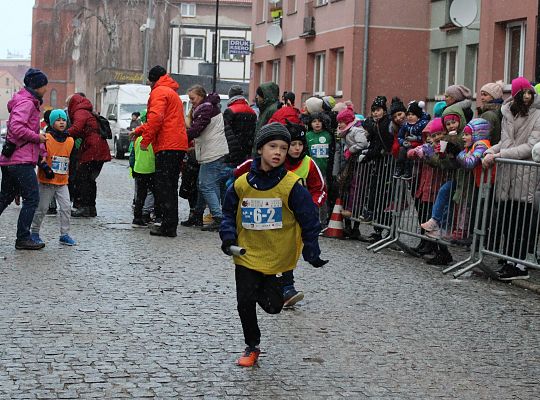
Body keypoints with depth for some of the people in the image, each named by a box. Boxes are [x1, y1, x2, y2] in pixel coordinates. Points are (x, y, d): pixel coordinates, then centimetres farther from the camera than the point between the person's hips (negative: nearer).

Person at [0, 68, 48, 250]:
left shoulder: (27, 102, 21)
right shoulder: (26, 103, -12)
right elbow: (17, 128, -25)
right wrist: (37, 137, -13)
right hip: (22, 160, -10)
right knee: (32, 199, -5)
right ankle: (23, 238, -2)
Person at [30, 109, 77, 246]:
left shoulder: (70, 141, 6)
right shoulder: (46, 139, -10)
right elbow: (38, 155, -10)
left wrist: (70, 174, 15)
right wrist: (45, 167, -21)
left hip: (63, 182, 4)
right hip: (46, 182, -4)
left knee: (66, 207, -2)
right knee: (42, 208, 3)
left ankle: (64, 235, 7)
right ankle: (34, 233, 18)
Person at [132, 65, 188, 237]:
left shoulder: (159, 92, -4)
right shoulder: (172, 92, 27)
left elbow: (156, 118, -18)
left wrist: (146, 140, -12)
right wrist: (139, 130, 30)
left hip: (166, 146, -9)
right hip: (178, 145, 10)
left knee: (163, 186, -8)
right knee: (170, 187, 13)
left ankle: (168, 227, -10)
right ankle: (170, 225, 15)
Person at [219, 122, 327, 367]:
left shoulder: (291, 186, -12)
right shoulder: (242, 184, -4)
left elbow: (309, 220, -6)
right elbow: (229, 213, 9)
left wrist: (312, 252, -9)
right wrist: (228, 237, -6)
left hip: (279, 257, -2)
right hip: (247, 256, 2)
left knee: (273, 306, 3)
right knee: (245, 303, 2)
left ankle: (266, 290, 39)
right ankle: (252, 347, 23)